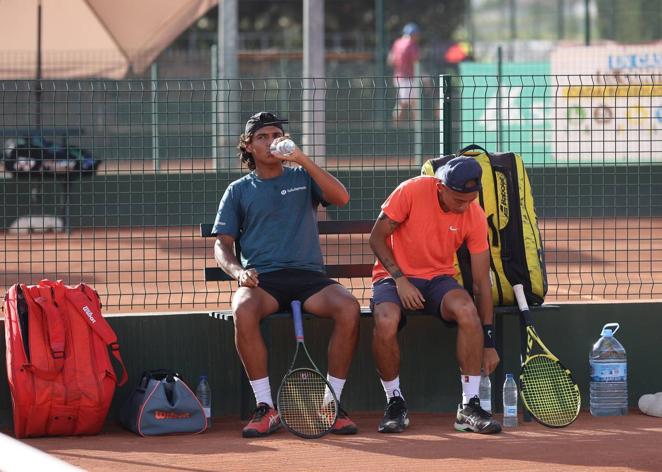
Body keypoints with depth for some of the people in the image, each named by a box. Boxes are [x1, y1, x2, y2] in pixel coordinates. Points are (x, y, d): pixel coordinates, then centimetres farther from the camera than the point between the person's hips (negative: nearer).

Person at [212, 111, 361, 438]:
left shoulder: (303, 177, 16)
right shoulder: (239, 191, 17)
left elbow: (340, 198, -3)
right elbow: (222, 245, 12)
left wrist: (302, 160, -10)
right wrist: (239, 272, -10)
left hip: (308, 275, 1)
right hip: (262, 279, 0)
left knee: (348, 307, -31)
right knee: (243, 310, -36)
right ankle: (265, 408, -28)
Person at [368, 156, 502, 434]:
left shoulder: (475, 217, -10)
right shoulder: (412, 191, -17)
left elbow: (481, 281, -5)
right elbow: (377, 237, -7)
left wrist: (488, 342, -6)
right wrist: (399, 279, -19)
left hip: (439, 278, 2)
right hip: (393, 276, -2)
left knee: (468, 311, -32)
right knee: (385, 322, -35)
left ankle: (469, 407, -22)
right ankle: (395, 403, -12)